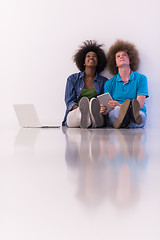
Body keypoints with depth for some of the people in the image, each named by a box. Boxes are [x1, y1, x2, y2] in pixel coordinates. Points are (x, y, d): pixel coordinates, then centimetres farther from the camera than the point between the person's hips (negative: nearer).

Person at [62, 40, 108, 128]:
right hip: (74, 114, 0)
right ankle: (82, 112, -74)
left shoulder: (104, 81, 21)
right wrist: (78, 108, -16)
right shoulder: (73, 79, 19)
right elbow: (69, 101, 8)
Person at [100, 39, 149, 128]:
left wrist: (120, 106, -21)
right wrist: (104, 111, -18)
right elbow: (108, 107, 9)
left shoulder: (141, 78, 12)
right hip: (114, 116, 0)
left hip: (139, 114, 0)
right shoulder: (109, 83, 18)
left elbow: (140, 104, -2)